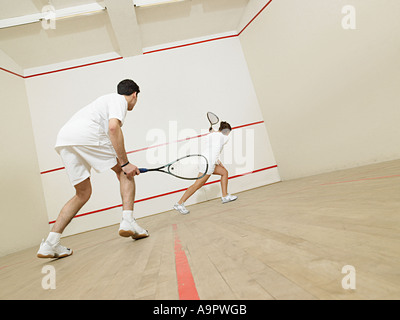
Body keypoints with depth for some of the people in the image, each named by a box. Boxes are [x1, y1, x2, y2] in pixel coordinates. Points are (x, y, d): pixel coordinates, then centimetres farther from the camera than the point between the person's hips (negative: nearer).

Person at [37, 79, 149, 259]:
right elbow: (113, 128, -14)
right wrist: (125, 163, -14)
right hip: (85, 135, -8)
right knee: (124, 172, 6)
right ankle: (128, 222, -7)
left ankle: (50, 244, 12)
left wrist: (123, 164, 35)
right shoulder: (119, 100, 7)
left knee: (83, 193, 15)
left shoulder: (107, 99, 35)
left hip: (62, 140, 9)